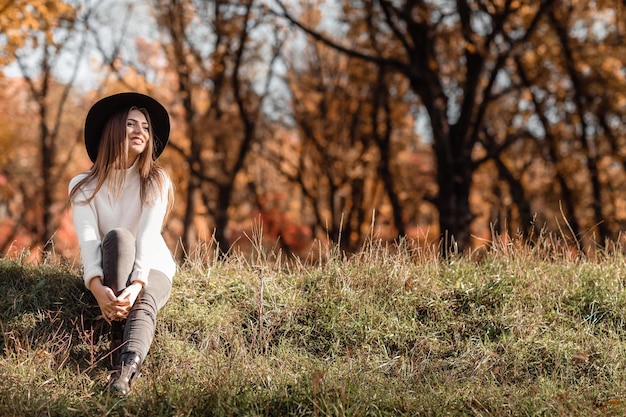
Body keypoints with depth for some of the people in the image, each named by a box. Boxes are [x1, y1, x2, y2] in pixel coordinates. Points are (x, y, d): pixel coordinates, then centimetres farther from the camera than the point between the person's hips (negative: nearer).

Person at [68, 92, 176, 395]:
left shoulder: (156, 181, -5)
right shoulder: (83, 186, -4)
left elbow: (148, 235, -20)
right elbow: (87, 239, -19)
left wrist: (137, 284, -37)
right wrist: (97, 287, -39)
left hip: (152, 268, 0)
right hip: (108, 271, 0)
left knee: (144, 303, -36)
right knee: (118, 236, -33)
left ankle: (127, 366, -62)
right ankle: (120, 335, -43)